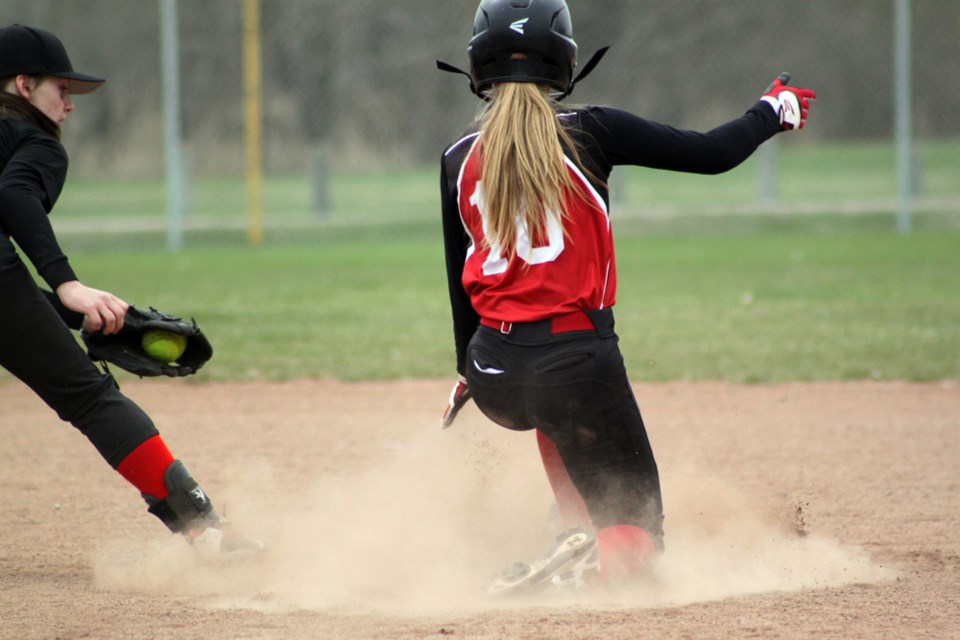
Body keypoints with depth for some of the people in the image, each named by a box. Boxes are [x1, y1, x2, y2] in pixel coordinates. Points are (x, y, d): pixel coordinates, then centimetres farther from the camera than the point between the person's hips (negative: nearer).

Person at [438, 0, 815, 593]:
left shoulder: (460, 158, 4)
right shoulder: (589, 133, -7)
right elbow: (713, 154, -5)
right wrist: (774, 110, 15)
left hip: (494, 374, 5)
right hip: (575, 361, -4)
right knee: (636, 532, 7)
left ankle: (581, 534, 26)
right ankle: (593, 562, -27)